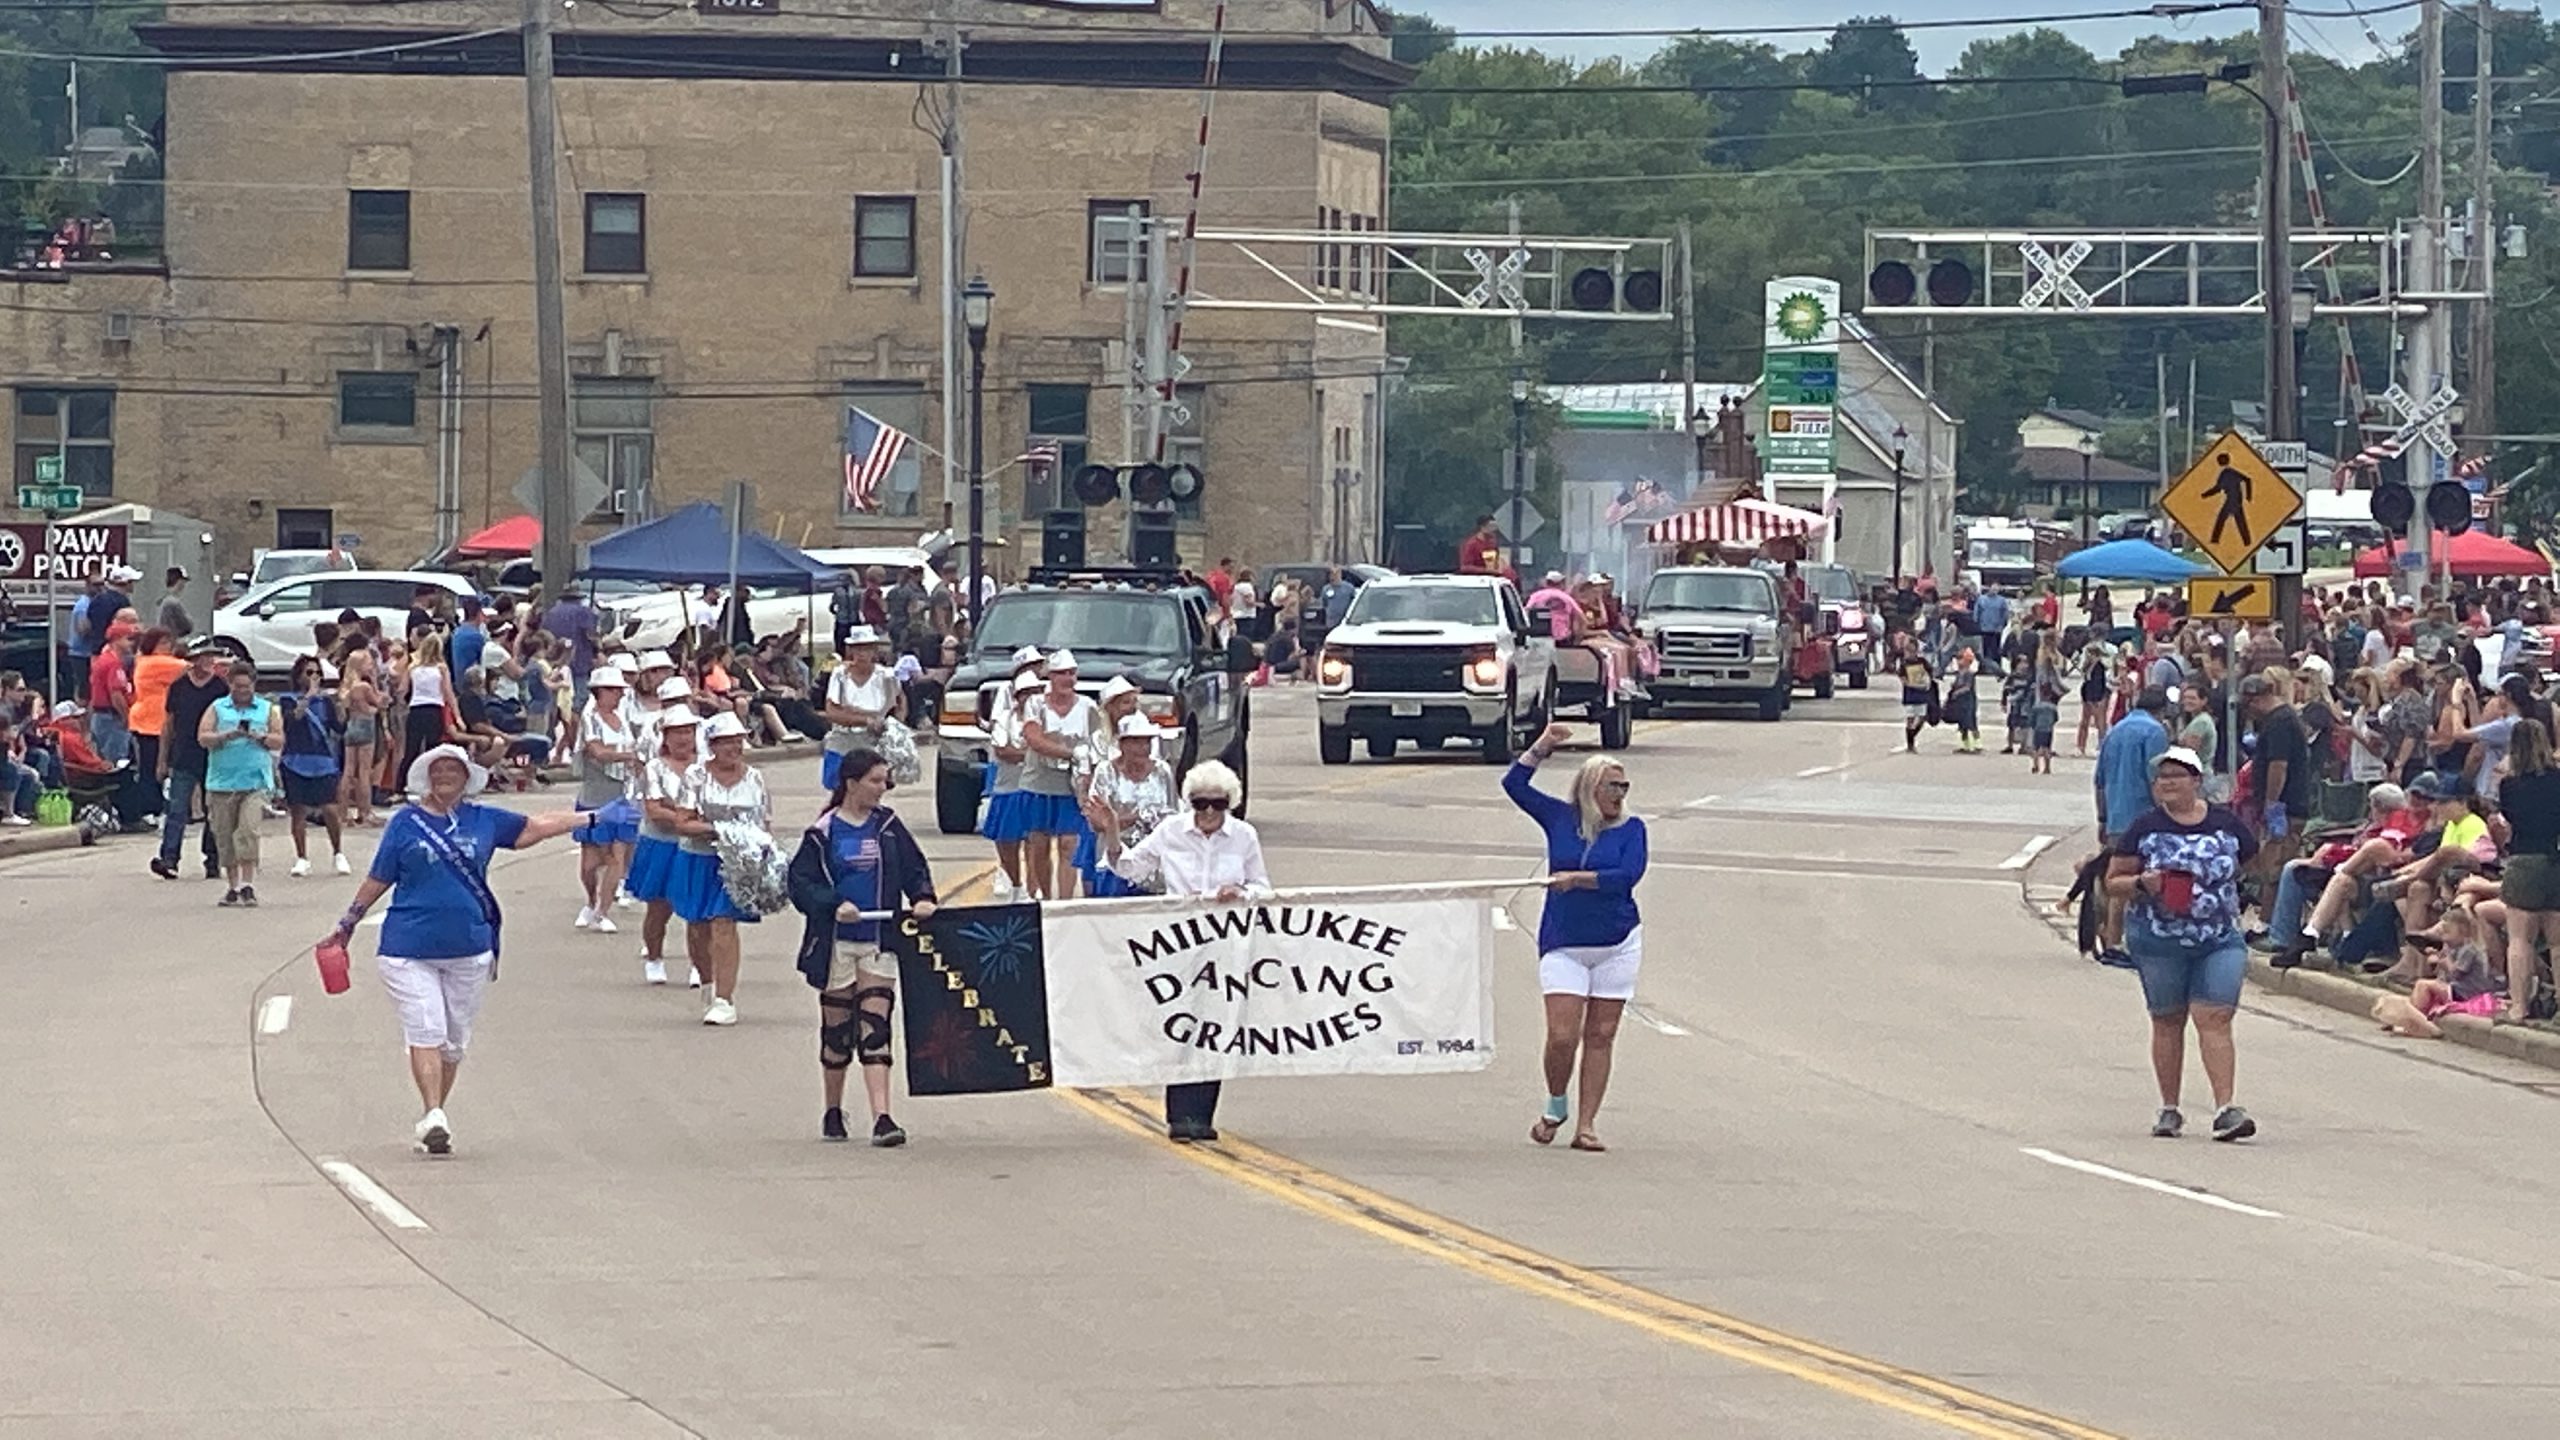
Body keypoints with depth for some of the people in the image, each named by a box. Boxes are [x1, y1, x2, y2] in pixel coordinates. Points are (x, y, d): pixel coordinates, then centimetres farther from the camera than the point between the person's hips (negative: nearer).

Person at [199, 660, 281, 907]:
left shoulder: (267, 709, 12)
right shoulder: (217, 709, 10)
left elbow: (279, 741, 8)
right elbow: (202, 737, 0)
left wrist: (260, 738, -11)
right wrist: (226, 736, -16)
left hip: (255, 782, -1)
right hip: (222, 782, 1)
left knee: (248, 829, -16)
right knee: (224, 835, 3)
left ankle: (248, 883, -14)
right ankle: (232, 885, 12)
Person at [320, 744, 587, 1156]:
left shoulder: (483, 821, 8)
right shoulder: (405, 823, 2)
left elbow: (537, 827, 14)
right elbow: (378, 879, 10)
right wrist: (346, 925, 15)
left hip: (468, 949, 3)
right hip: (410, 948, -3)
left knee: (454, 1041, 7)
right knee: (425, 1033, -12)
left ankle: (433, 1118, 19)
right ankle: (434, 1117, -15)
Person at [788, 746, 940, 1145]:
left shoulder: (888, 825, 6)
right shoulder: (824, 832, -5)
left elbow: (914, 868, 10)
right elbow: (800, 883, -6)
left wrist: (922, 899, -9)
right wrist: (835, 905, -21)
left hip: (879, 942, 2)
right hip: (836, 943, -2)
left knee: (875, 1028, -6)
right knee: (837, 1032, 8)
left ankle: (881, 1118, -14)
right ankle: (833, 1114, 26)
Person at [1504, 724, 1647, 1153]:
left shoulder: (1630, 828, 1)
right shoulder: (1560, 818, 4)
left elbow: (1628, 875, -13)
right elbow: (1514, 783, 4)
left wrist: (1577, 878, -17)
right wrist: (1543, 746, -4)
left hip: (1617, 944, 0)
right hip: (1563, 946, 0)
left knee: (1601, 1036, 1)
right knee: (1562, 1036, -8)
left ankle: (1586, 1124, 6)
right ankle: (1555, 1107, 17)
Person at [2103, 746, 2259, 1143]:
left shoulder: (2225, 824, 4)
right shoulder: (2145, 828, 0)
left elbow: (2251, 859, 20)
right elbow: (2113, 882, 2)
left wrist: (2220, 889, 9)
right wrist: (2142, 884, -17)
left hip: (2220, 940, 0)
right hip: (2158, 942, 0)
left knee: (2215, 1019, -10)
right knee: (2168, 1021, 8)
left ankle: (2226, 1108, -15)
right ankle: (2169, 1109, 18)